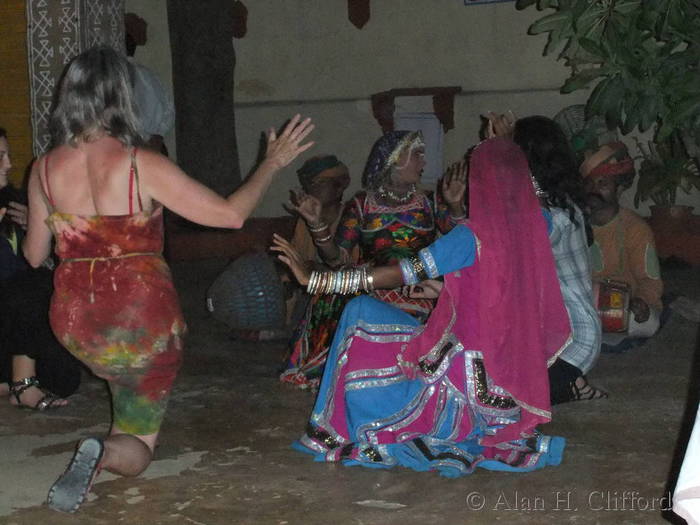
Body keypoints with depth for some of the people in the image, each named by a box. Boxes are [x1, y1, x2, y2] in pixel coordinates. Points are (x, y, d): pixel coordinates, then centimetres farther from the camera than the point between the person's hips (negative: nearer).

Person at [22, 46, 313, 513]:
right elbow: (231, 214, -16)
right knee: (136, 448, 11)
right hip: (145, 326, -4)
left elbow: (35, 256, 7)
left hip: (75, 325, 5)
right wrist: (274, 163, -1)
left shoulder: (44, 169, -5)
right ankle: (105, 454, -21)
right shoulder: (142, 165, -19)